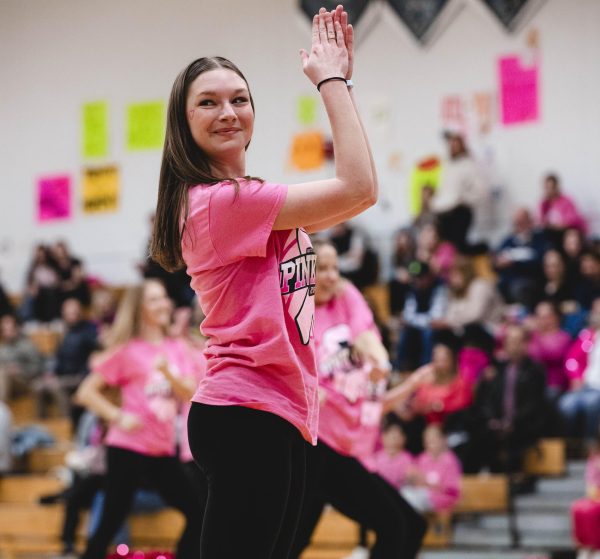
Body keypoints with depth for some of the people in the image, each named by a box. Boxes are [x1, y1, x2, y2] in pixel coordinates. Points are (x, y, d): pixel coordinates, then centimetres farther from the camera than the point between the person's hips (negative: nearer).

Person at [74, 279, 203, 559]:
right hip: (128, 448, -6)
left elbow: (190, 394, -1)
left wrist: (168, 372, -18)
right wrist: (119, 417, -15)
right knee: (111, 523, -5)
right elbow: (86, 393, -6)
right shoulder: (127, 350, -5)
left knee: (197, 513, 2)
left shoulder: (177, 349, 9)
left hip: (163, 449, 6)